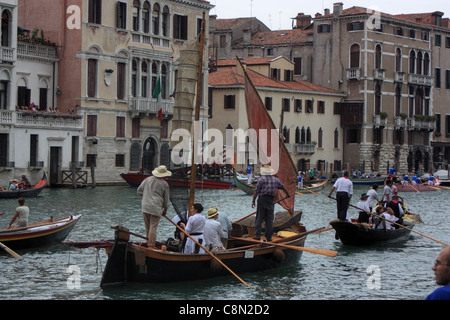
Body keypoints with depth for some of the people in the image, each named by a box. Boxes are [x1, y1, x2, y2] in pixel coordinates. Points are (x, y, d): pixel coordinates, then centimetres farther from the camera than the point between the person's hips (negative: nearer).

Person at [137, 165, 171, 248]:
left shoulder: (148, 179, 8)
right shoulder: (164, 184, -1)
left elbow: (139, 191, 12)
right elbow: (166, 199, 6)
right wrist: (165, 211, 18)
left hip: (145, 207, 4)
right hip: (156, 208, -4)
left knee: (147, 227, 13)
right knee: (153, 227, -5)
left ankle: (148, 243, 19)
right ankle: (151, 245, -7)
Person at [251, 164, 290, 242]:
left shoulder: (261, 179, -6)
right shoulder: (275, 179, 7)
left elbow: (256, 191, -9)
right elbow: (283, 187, 21)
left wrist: (253, 201, -3)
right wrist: (287, 194, 38)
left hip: (262, 199, -3)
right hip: (271, 200, 3)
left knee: (259, 218, 3)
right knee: (269, 220, 6)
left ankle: (257, 235, -4)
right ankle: (268, 237, 7)